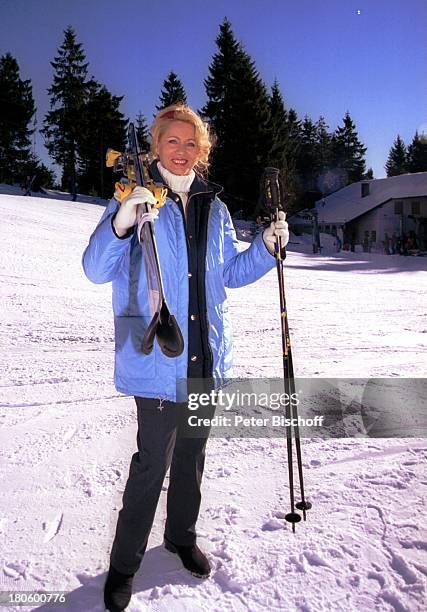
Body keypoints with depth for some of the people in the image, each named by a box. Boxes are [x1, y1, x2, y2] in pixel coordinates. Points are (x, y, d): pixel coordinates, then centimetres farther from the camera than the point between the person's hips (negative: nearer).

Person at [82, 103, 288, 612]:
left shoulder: (214, 209, 10)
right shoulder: (135, 198, -4)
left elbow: (230, 272, 18)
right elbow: (96, 270, -13)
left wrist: (266, 247, 1)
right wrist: (122, 222, -31)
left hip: (207, 358, 5)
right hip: (156, 359, -5)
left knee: (192, 454, 17)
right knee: (153, 461, -1)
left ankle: (182, 536, 40)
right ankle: (124, 563, 23)